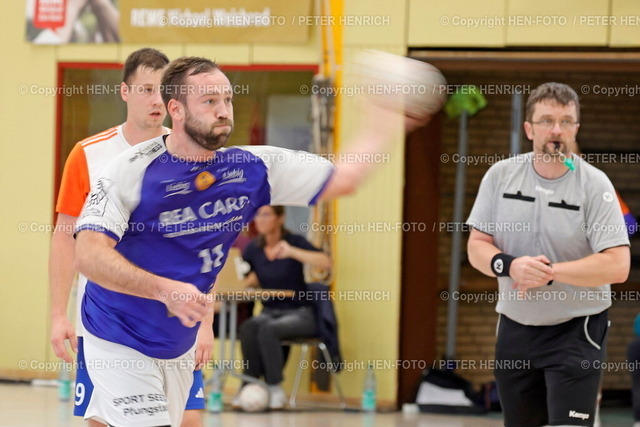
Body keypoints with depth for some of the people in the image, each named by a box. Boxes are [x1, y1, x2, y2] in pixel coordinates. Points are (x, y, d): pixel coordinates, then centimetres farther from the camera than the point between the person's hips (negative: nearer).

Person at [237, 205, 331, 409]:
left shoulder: (295, 242, -8)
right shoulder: (253, 249, 4)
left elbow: (326, 262, -23)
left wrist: (292, 252, -35)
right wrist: (249, 280, -15)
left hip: (299, 314, -4)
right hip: (269, 313, 4)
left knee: (267, 330, -34)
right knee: (248, 328, -30)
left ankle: (275, 390, -25)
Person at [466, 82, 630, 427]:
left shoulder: (594, 184, -10)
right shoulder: (501, 175, 0)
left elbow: (617, 267, -18)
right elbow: (477, 246, 1)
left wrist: (549, 272, -23)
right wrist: (509, 266, -20)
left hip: (575, 332, -4)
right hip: (514, 329, 4)